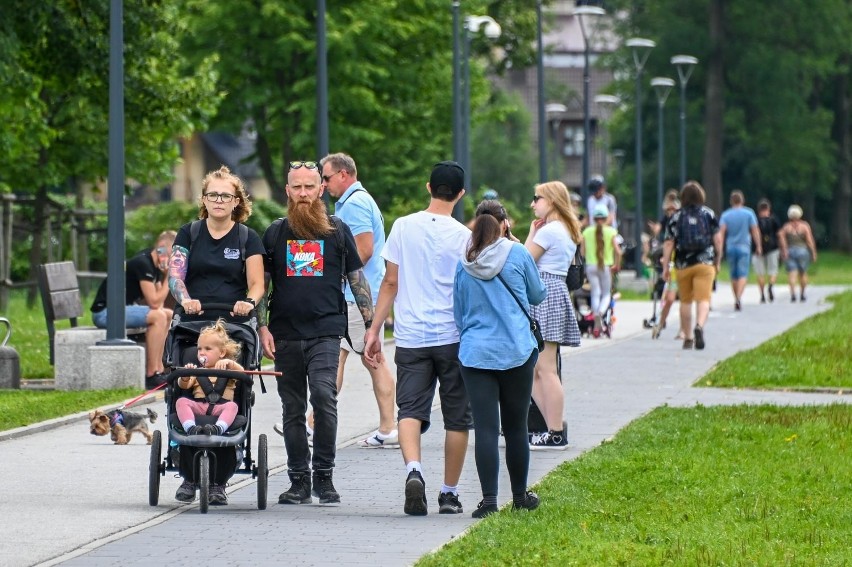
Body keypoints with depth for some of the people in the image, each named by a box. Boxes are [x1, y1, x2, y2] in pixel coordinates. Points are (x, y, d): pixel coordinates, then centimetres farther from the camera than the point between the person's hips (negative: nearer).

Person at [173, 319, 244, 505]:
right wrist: (185, 376, -14)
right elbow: (183, 385, 10)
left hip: (221, 406, -2)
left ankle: (218, 427, -60)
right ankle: (190, 427, -51)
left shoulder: (228, 369, 24)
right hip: (198, 405, 2)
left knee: (232, 406, -35)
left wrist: (229, 362, -15)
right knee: (181, 402, -29)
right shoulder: (197, 371, 29)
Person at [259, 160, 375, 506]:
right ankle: (299, 480, 13)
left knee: (324, 397, -19)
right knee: (293, 409, 6)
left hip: (326, 333, -2)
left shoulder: (337, 231, 7)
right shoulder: (276, 233, 10)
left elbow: (356, 279, 10)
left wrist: (371, 325, 3)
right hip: (285, 335, 3)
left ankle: (324, 476, -9)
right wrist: (263, 328, 1)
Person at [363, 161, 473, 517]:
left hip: (411, 337, 1)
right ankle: (449, 493, 14)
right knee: (457, 418, 10)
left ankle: (413, 469, -28)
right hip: (453, 337, -1)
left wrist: (375, 329, 10)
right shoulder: (464, 236, -5)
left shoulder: (404, 227, 1)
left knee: (410, 410, -2)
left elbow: (391, 283, 3)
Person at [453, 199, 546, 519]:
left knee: (485, 428, -4)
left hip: (475, 352, 1)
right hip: (517, 351, -1)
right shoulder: (516, 253, -4)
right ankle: (520, 496, 22)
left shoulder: (464, 264, 2)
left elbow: (458, 313, 12)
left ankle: (489, 499, -13)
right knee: (515, 427, 11)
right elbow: (538, 295, 10)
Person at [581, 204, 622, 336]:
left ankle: (597, 325, 6)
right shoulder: (611, 231, -5)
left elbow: (582, 251, -2)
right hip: (606, 266, -1)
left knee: (595, 294, 9)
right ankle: (600, 313, -19)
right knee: (606, 294, 11)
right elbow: (618, 252, -11)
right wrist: (617, 265, 2)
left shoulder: (587, 232, 1)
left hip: (591, 266, 1)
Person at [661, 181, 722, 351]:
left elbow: (668, 243, -2)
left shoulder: (676, 217, 3)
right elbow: (718, 240, 4)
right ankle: (699, 326, -34)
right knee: (703, 299, -8)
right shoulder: (709, 214, 4)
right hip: (705, 263, -1)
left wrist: (665, 267, 1)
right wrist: (717, 262, 14)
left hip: (683, 265, 1)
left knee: (685, 301, 13)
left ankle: (688, 338, 18)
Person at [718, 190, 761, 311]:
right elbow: (755, 231, -1)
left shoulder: (725, 215, 2)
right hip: (744, 247, -2)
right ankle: (738, 298, -27)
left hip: (730, 248, 2)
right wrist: (758, 246, 8)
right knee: (743, 274, -8)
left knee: (734, 275, 14)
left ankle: (736, 299, 22)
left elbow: (721, 232, -8)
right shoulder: (749, 213, -1)